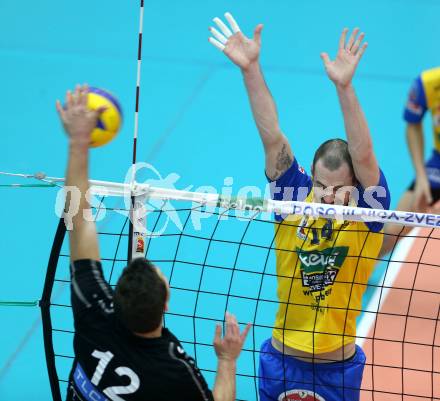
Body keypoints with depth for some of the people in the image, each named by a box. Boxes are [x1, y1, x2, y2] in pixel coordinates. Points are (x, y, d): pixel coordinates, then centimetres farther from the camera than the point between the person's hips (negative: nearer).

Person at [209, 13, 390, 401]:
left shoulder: (366, 213, -12)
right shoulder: (295, 200, -8)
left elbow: (363, 155, -28)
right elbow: (272, 137, -14)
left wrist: (344, 86, -40)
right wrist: (251, 69, -23)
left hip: (338, 369, -2)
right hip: (280, 361, 2)